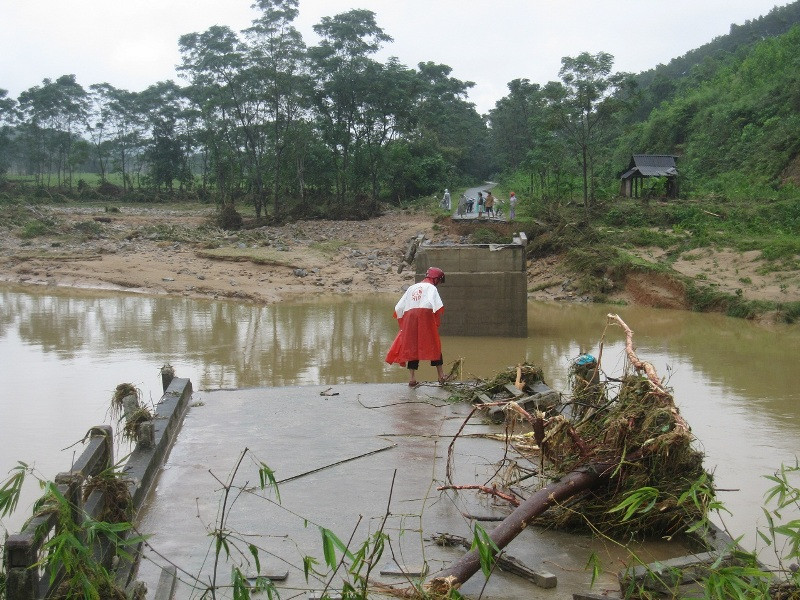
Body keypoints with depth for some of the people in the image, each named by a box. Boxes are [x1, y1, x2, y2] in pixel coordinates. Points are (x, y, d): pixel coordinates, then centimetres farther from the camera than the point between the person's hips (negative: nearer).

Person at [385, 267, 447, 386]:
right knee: (434, 346, 4)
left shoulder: (412, 288, 26)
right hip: (425, 315, -4)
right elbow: (436, 305, -11)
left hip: (409, 317, 4)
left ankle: (412, 378, 1)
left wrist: (403, 324, 25)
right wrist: (437, 322, -5)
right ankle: (441, 375, 3)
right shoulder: (431, 288, 9)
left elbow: (399, 308, 23)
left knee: (411, 346, 6)